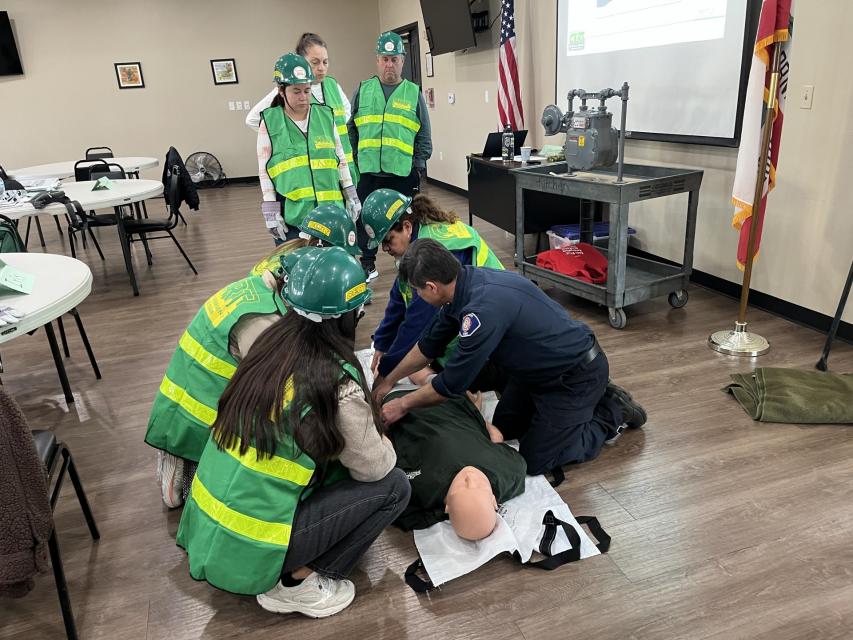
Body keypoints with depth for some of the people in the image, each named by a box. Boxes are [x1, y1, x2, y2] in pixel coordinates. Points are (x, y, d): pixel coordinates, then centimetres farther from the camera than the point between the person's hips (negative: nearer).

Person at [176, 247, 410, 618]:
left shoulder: (272, 343, -2)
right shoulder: (337, 384, -23)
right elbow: (374, 467, -7)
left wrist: (363, 420, 11)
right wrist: (385, 445, 12)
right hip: (248, 547, -7)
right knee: (392, 486, -1)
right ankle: (296, 582, 3)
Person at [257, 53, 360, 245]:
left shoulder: (326, 116, 9)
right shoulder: (270, 122, 1)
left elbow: (341, 159, 14)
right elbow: (264, 171, 1)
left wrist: (351, 196, 11)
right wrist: (270, 211, -5)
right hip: (291, 214, -2)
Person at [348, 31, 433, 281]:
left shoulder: (413, 93, 6)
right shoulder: (363, 90, 8)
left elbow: (424, 135, 6)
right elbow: (351, 130, 9)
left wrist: (419, 164, -1)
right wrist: (353, 162, 3)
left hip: (403, 171, -1)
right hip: (368, 170, 1)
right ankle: (367, 265, 23)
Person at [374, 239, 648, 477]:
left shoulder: (485, 308, -36)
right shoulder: (465, 282, -7)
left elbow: (453, 383, -24)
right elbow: (430, 343, 8)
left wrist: (403, 405, -9)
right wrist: (388, 382, 14)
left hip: (578, 376, -9)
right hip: (541, 366, 9)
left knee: (534, 462, -2)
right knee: (503, 428, 18)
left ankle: (613, 414, 12)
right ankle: (594, 398, 24)